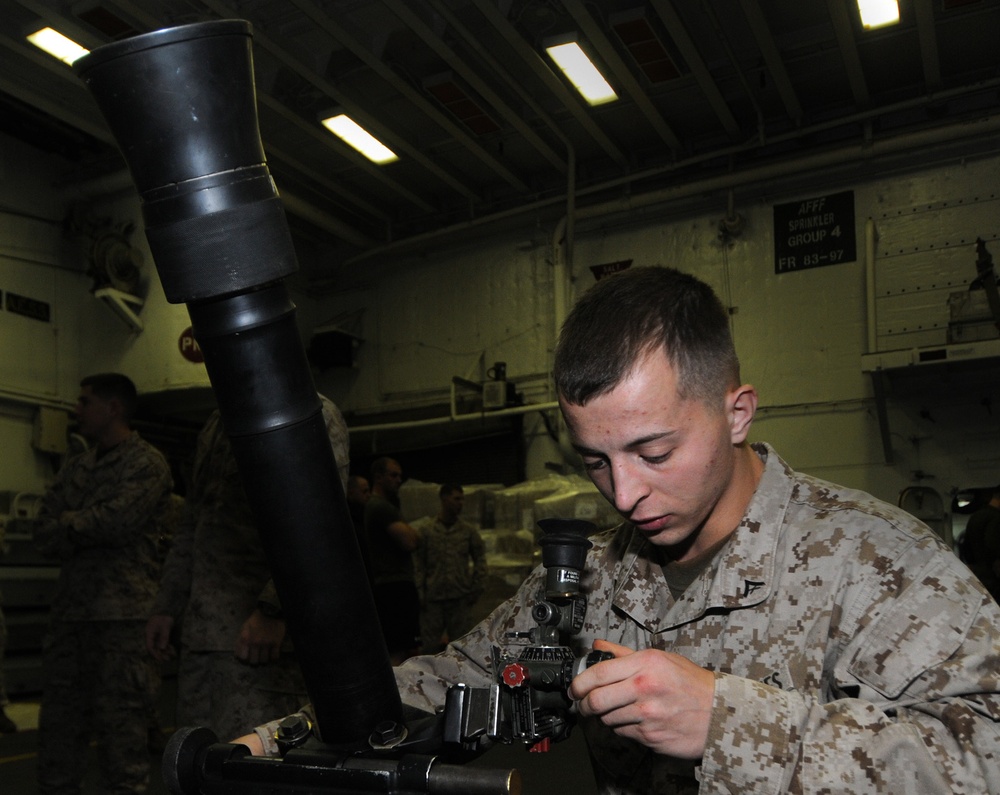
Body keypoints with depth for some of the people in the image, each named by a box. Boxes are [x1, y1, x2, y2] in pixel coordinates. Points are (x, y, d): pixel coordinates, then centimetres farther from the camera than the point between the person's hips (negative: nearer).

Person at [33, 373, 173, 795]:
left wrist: (69, 524, 0)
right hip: (70, 610, 7)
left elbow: (118, 520, -16)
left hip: (123, 615, -7)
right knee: (58, 724, 10)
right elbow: (44, 535, 10)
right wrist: (94, 534, -8)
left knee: (120, 726, -3)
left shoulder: (147, 463, -3)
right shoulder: (74, 467, 18)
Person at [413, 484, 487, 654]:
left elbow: (480, 559, 10)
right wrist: (420, 593, -4)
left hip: (460, 597, 1)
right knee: (429, 643, 3)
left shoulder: (468, 531, 6)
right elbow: (418, 564, 1)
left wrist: (476, 588, 2)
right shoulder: (426, 531, 1)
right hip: (432, 598, -1)